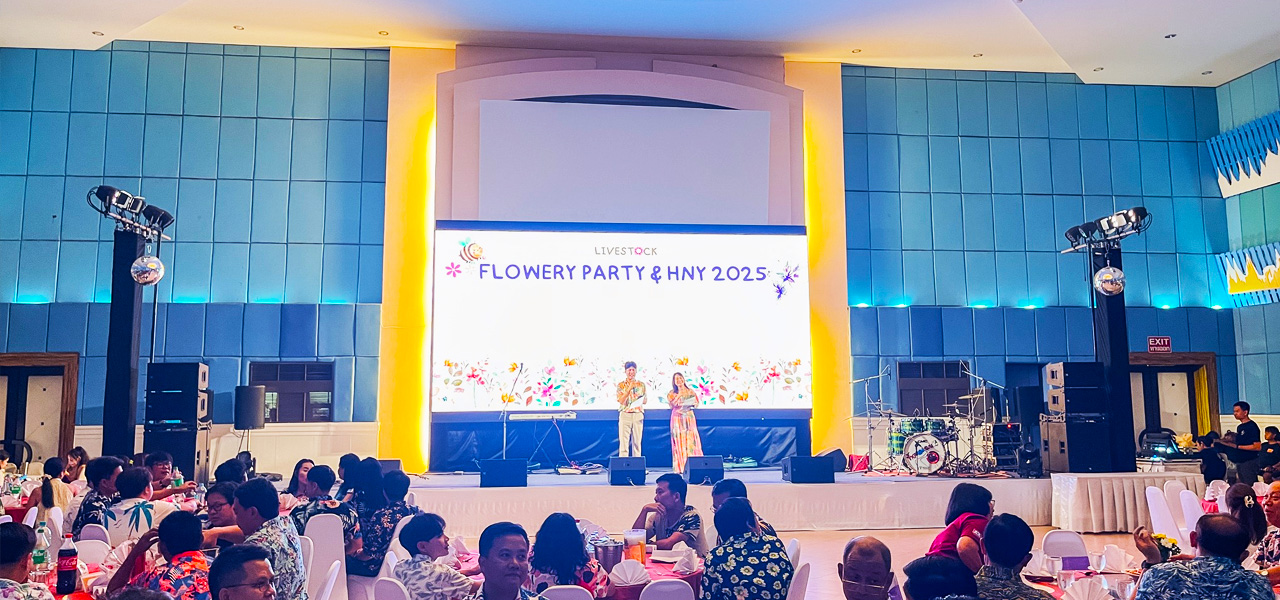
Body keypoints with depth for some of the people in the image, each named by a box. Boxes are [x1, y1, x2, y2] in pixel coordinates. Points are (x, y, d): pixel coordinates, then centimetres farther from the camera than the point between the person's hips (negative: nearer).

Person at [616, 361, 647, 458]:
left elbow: (645, 400, 14)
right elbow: (621, 401, -7)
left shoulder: (641, 384, 10)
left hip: (638, 415, 2)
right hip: (625, 414, -2)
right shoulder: (621, 385, 3)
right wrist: (629, 388, -14)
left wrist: (642, 400, -10)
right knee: (623, 441, -5)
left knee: (637, 442, 3)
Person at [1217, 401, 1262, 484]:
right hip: (1240, 462, 9)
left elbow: (1257, 447, -19)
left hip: (1249, 462, -9)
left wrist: (1237, 446, -20)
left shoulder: (1252, 427, -13)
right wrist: (1230, 442, 5)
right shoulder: (1239, 427, 14)